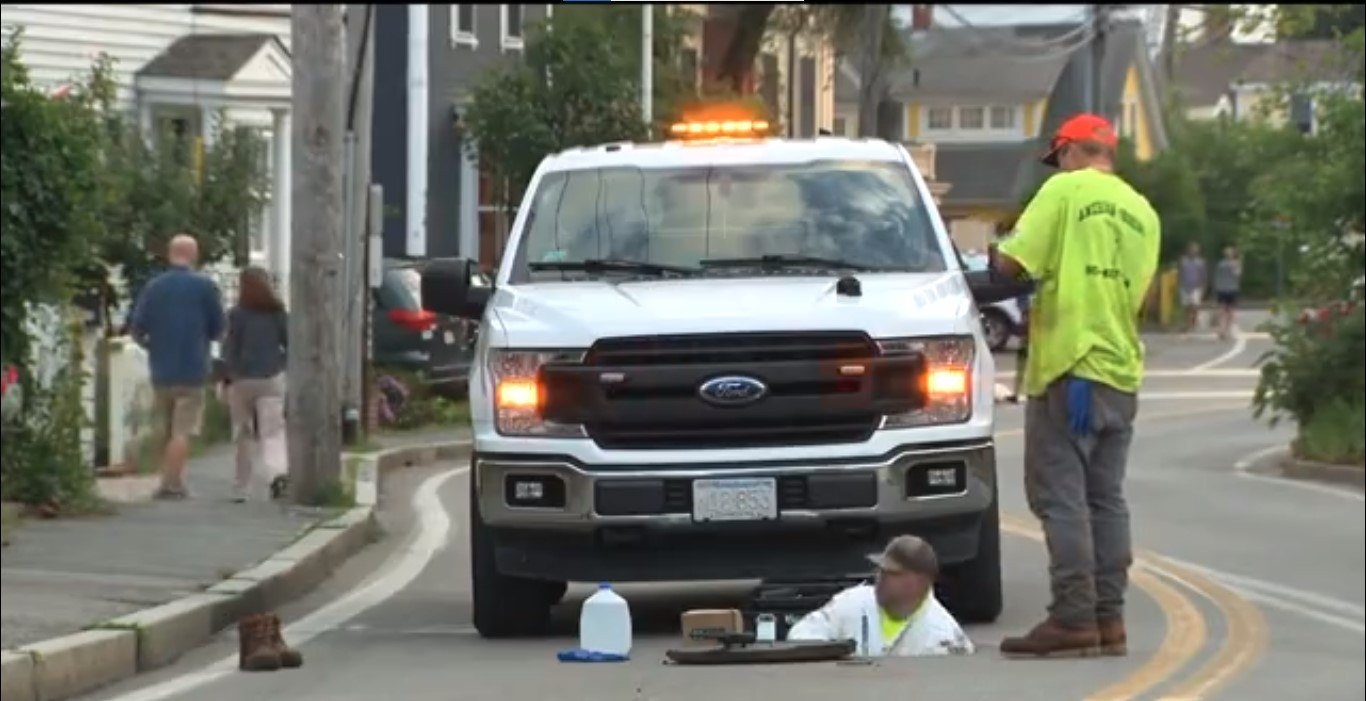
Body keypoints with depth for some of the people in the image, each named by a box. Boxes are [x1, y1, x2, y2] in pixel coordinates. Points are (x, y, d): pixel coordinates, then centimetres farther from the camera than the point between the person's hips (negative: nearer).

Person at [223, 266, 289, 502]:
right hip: (272, 377, 1)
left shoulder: (237, 314, -6)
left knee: (244, 435, 10)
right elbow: (290, 343, 3)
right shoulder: (277, 312, 3)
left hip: (243, 378, -1)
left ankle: (242, 487, 14)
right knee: (273, 432, -3)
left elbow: (230, 348, -6)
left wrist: (228, 376, 0)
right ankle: (277, 472, -29)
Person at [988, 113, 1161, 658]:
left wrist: (993, 257, 12)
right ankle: (1109, 617, 8)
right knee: (1106, 497, 10)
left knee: (1061, 496, -7)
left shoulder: (1065, 190, -4)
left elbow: (1013, 262, -11)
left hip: (1068, 366, -7)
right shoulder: (1142, 212, 16)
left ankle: (1073, 618, -13)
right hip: (1121, 369, 7)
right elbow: (1136, 291, 16)